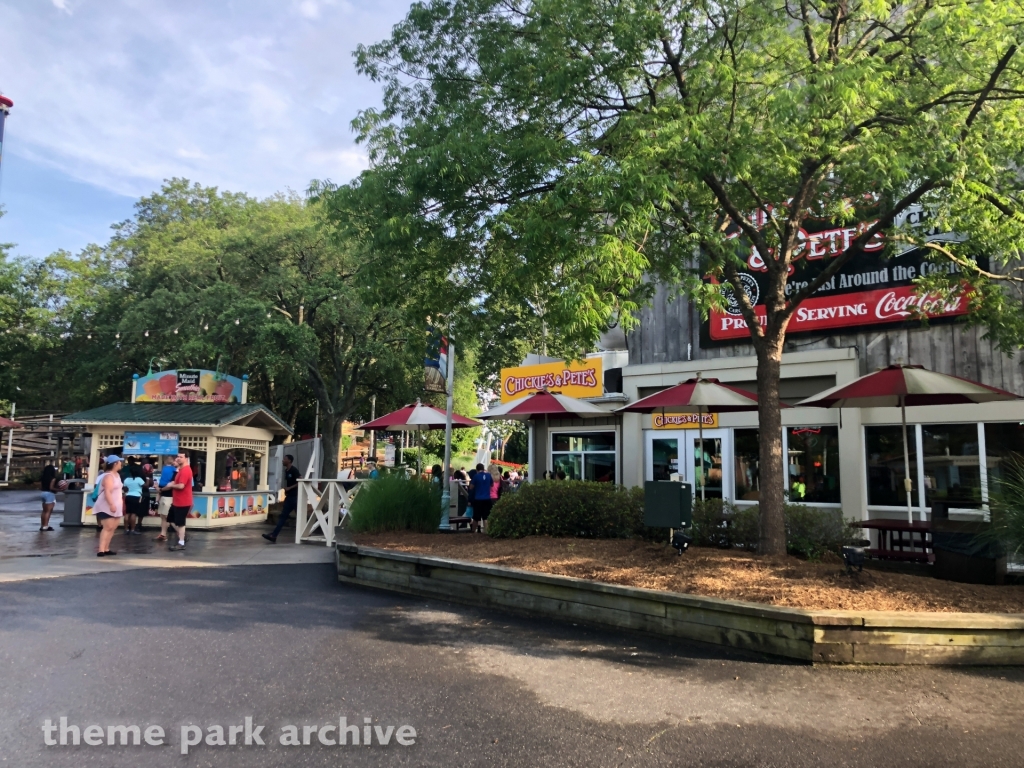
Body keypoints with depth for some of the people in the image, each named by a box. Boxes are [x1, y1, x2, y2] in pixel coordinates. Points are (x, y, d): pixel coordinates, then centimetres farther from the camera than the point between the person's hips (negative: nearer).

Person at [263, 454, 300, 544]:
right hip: (289, 497, 9)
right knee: (282, 516, 2)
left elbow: (300, 483, -16)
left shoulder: (294, 470, -12)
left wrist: (289, 488, -21)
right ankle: (273, 536, -3)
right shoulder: (286, 471, 13)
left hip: (295, 497, -8)